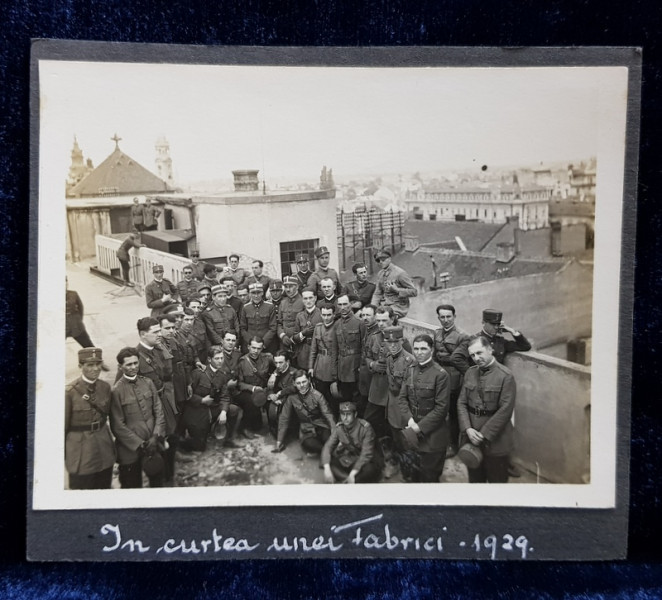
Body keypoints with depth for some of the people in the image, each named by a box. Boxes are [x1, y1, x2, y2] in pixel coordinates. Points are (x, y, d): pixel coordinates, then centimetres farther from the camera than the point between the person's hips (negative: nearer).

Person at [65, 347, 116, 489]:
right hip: (81, 450, -4)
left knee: (104, 488, 16)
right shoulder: (70, 392, -15)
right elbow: (63, 426, -7)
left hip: (104, 447, 5)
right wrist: (61, 456, -2)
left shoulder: (105, 387, 0)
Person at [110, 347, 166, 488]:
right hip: (130, 449, -4)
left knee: (157, 481, 15)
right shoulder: (116, 391, -10)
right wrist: (140, 444, -12)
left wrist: (156, 437, -7)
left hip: (153, 445, 4)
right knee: (133, 485, 10)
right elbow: (118, 426, -10)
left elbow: (159, 411, 4)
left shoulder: (148, 383, 4)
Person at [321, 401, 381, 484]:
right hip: (347, 462, 5)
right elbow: (327, 447, -12)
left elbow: (366, 454, -25)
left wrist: (352, 474, -34)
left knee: (369, 469, -39)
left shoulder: (365, 427, -20)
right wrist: (327, 469, -30)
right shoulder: (339, 428, -6)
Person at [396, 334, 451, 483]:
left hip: (432, 434, -5)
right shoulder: (410, 371, 6)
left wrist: (420, 427, -16)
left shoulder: (441, 374, -14)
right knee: (413, 475, 16)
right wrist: (409, 419, -12)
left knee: (429, 476, 7)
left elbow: (441, 408, -16)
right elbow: (402, 398, 4)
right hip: (413, 433, 5)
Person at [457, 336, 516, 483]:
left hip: (495, 440, -5)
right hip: (471, 438, 5)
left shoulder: (506, 376, -12)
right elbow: (461, 403, 3)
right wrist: (468, 429, -11)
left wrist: (484, 434, -16)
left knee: (497, 480, 9)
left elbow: (505, 410, -16)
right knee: (475, 479, 18)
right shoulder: (469, 373, 5)